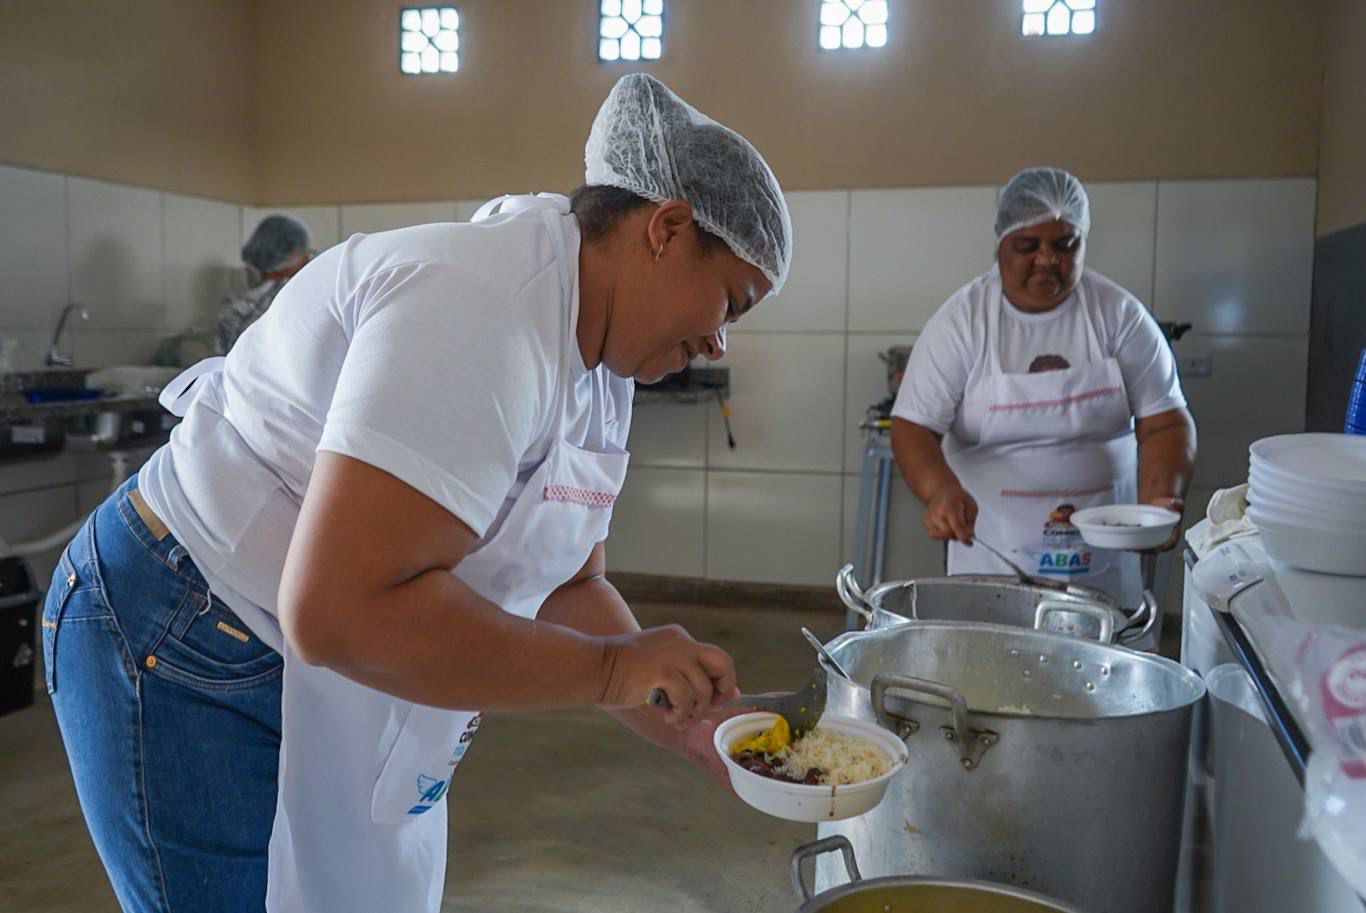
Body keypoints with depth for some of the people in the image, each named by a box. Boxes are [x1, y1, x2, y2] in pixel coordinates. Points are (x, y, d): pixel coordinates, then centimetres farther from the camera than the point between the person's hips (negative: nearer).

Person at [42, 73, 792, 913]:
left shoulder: (598, 373, 3)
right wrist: (613, 669, -25)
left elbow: (564, 590, 8)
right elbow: (340, 610, -34)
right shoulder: (490, 306, -28)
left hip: (336, 688, 9)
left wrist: (696, 733, 1)